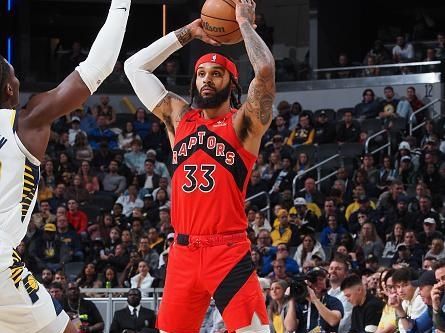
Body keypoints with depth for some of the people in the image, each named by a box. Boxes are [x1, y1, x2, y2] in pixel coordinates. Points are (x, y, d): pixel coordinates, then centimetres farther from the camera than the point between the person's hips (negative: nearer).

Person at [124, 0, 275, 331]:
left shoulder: (243, 123, -1)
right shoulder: (179, 118, 14)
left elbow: (265, 69, -18)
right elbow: (135, 67, 17)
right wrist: (188, 32, 15)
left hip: (229, 251, -5)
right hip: (183, 251, 5)